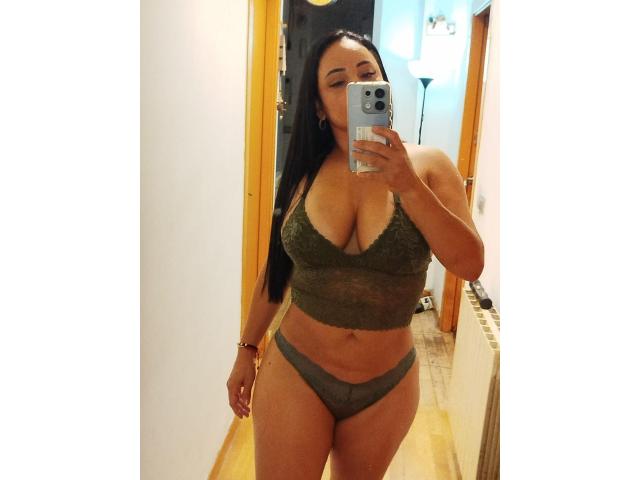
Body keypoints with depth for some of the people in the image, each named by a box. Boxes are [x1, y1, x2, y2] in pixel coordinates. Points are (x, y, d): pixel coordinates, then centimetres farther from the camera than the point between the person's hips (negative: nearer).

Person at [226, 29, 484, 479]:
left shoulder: (429, 165, -8)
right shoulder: (303, 172, -5)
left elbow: (471, 264, -15)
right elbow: (276, 268, 3)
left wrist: (408, 185, -24)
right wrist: (248, 348, 10)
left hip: (387, 385, 1)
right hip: (295, 374, 0)